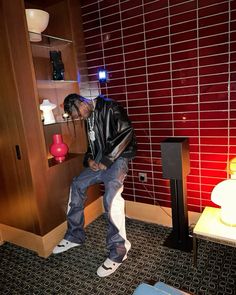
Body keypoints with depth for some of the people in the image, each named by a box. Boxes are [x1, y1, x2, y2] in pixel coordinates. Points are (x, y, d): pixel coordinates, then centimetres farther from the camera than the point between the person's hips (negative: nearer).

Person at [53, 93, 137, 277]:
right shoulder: (89, 117, 17)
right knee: (77, 184, 4)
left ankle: (118, 251, -17)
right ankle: (75, 236, 17)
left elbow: (126, 132, -20)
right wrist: (89, 159, 2)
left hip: (118, 157, -9)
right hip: (101, 160, 9)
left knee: (111, 194, -29)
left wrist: (107, 160, -18)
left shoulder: (109, 108, -10)